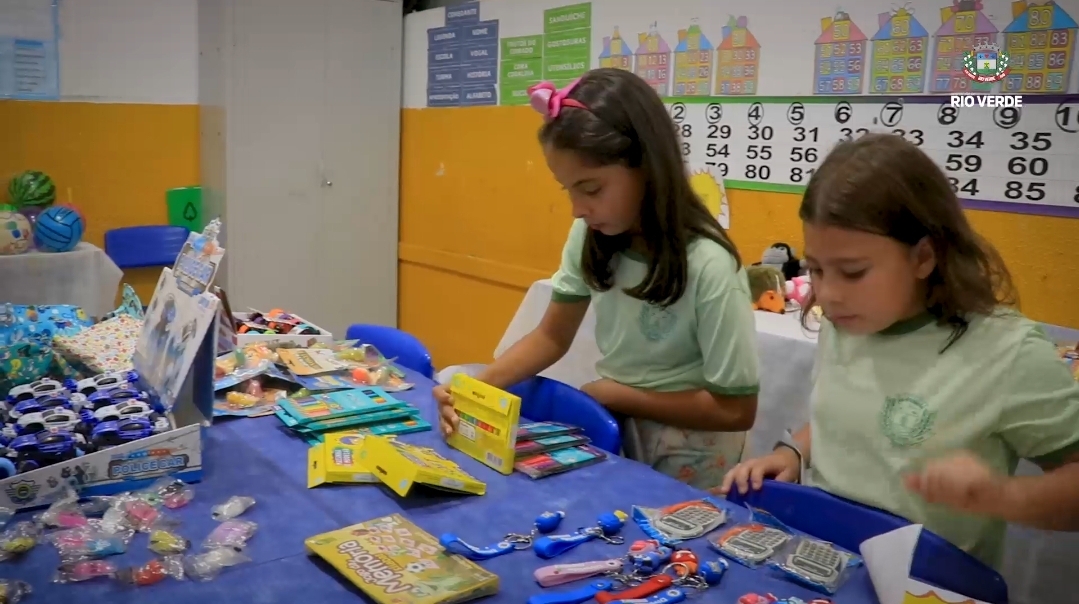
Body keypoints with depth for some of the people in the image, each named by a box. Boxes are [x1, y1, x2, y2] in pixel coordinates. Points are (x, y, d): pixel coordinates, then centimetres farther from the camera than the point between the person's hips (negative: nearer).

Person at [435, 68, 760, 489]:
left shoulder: (708, 265, -25)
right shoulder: (590, 236, -9)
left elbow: (736, 410, -19)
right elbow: (552, 336, 1)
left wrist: (612, 393, -16)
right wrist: (478, 387, -15)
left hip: (685, 461, -4)